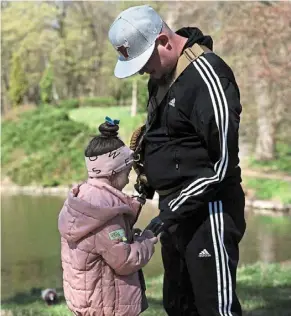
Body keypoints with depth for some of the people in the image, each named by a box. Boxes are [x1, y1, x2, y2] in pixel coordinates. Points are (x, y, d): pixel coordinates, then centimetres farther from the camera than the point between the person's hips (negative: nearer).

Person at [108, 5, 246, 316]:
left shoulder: (206, 76, -20)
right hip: (174, 206, 9)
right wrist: (148, 179, 10)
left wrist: (173, 210, -19)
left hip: (208, 209, -9)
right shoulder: (162, 73, 8)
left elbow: (223, 161, -21)